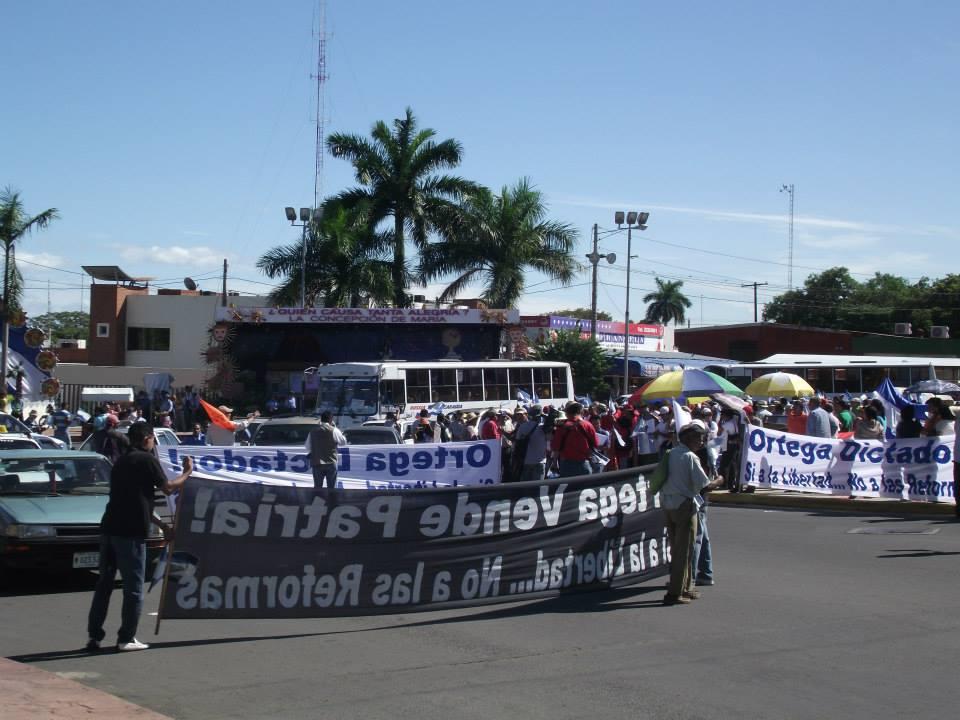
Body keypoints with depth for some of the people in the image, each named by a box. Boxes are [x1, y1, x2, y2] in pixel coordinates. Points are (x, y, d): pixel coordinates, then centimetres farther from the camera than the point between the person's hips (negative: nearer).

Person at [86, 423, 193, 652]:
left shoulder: (121, 462, 21)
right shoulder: (147, 460, -5)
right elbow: (168, 488, -1)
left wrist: (161, 524, 27)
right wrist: (187, 472, 16)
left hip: (109, 528, 8)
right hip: (130, 532, -8)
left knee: (104, 584, 13)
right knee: (133, 589, 1)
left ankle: (94, 636, 14)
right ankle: (126, 639, 3)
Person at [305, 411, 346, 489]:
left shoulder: (313, 431, 3)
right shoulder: (334, 430, -7)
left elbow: (307, 447, 8)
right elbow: (343, 442, 7)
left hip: (316, 463, 2)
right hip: (331, 463, -2)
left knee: (317, 487, 9)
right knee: (331, 487, 5)